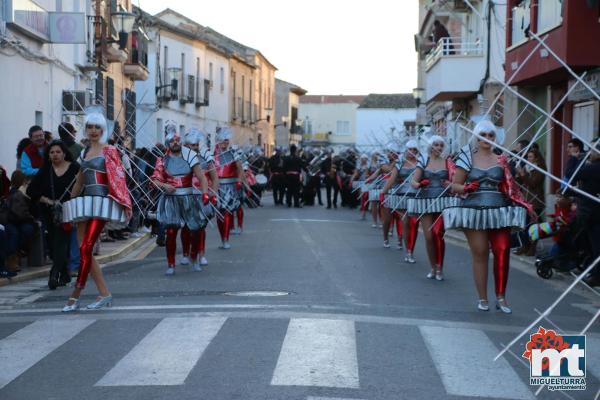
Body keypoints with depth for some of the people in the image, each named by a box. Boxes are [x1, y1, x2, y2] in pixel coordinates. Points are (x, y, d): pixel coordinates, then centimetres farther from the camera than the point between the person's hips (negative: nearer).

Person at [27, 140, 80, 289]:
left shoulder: (75, 168, -1)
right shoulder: (45, 171, 8)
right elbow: (31, 190, 6)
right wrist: (48, 201, -5)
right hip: (50, 214, 4)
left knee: (61, 243, -14)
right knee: (54, 244, 9)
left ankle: (55, 275, -19)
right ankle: (64, 275, 22)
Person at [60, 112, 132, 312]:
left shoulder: (109, 151, 0)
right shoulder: (84, 152, 19)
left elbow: (119, 177, -5)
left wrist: (125, 203, -11)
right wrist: (68, 204, 22)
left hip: (101, 203, -7)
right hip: (84, 204, 7)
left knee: (86, 248, -14)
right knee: (85, 251, 1)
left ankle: (75, 296, -9)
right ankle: (105, 294, 7)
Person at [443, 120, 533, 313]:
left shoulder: (501, 160, 12)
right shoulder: (467, 158, 5)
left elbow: (509, 187, 15)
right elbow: (455, 185, 5)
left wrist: (524, 205, 6)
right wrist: (467, 188, -16)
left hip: (499, 211, 2)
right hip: (474, 210, -2)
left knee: (502, 253, -8)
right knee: (480, 254, -1)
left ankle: (501, 297, 4)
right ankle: (483, 298, 9)